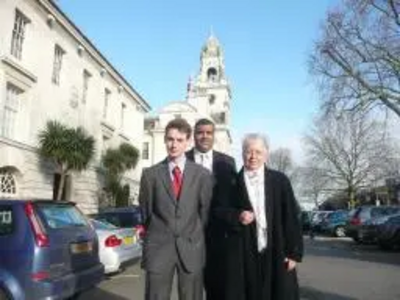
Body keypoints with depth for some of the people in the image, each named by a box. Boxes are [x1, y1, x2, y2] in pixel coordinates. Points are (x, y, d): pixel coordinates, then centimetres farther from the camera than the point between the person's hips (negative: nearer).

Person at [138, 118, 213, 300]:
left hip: (191, 248, 1)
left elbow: (205, 210, 8)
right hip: (158, 247, 0)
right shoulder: (150, 174, 1)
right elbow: (146, 211, 9)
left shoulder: (202, 174, 1)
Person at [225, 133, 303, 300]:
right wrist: (237, 216, -11)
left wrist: (294, 252, -3)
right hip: (244, 256, 0)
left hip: (277, 254, 0)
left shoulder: (280, 180, 2)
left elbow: (292, 217, 1)